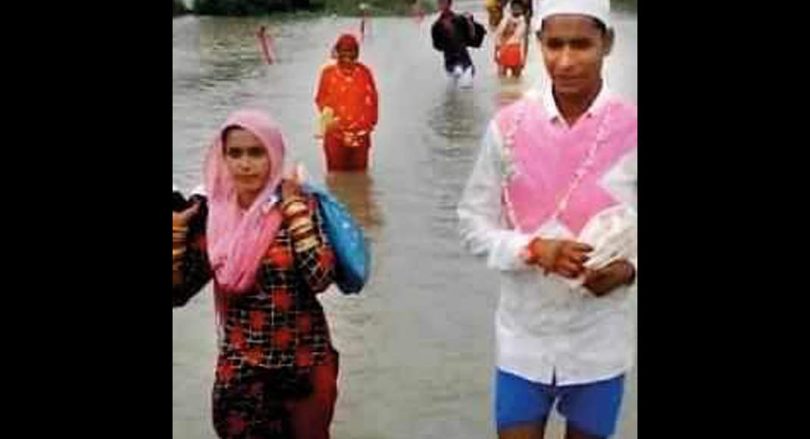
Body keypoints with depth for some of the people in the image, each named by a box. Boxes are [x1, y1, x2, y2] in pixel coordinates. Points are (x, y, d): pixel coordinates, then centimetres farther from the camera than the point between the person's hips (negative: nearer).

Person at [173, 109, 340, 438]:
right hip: (239, 368, 1)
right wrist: (175, 230, -14)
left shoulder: (297, 204, -10)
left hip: (304, 363, -1)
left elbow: (320, 278, -23)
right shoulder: (212, 213, -5)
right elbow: (178, 293, -4)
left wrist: (296, 212, -21)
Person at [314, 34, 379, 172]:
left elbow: (372, 100, 5)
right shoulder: (328, 72, -1)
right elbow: (320, 99, 4)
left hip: (359, 133, 1)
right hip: (335, 133, -1)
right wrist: (326, 113, -15)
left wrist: (368, 123, -2)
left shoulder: (364, 72, 2)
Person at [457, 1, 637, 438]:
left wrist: (628, 268, -19)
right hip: (524, 336, 0)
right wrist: (533, 249, -19)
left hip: (600, 341, 0)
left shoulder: (632, 130, -9)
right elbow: (473, 224, -2)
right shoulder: (508, 126, -7)